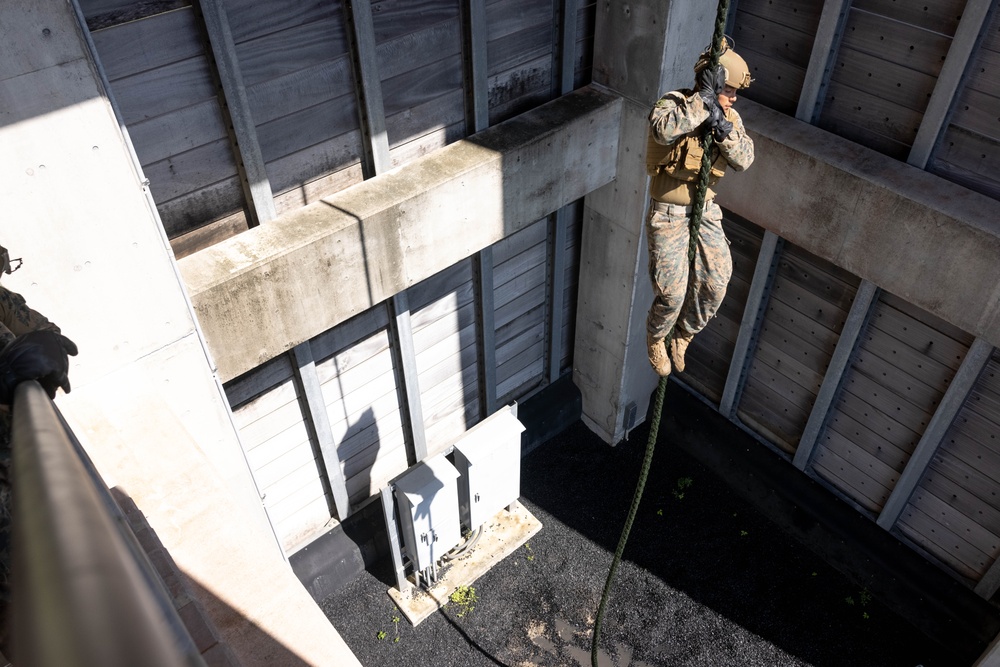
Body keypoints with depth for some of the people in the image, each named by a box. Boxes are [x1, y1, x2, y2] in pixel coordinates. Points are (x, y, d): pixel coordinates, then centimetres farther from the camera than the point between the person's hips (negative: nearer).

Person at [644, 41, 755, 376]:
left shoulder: (730, 118, 2)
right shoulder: (673, 103, -14)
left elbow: (744, 159, -13)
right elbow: (664, 130, -39)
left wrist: (723, 128, -28)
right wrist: (704, 98, -35)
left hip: (705, 212, 5)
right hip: (668, 215, -5)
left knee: (715, 284, -3)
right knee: (671, 293, -9)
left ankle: (683, 334, 25)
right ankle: (655, 338, 23)